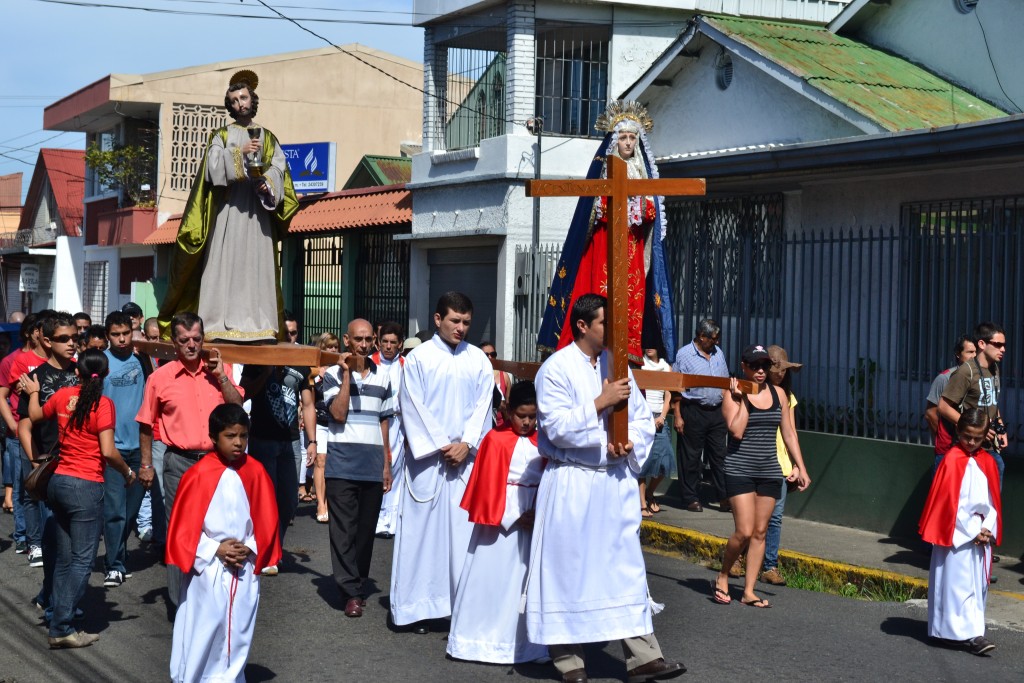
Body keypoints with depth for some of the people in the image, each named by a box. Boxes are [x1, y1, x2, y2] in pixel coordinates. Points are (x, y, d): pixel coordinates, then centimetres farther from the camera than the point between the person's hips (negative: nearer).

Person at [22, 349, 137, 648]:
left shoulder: (63, 395, 4)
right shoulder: (103, 404, -13)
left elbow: (35, 415, 24)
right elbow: (108, 452, -18)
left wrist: (33, 392, 43)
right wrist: (128, 472, -1)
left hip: (58, 481, 6)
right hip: (86, 488, -6)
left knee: (64, 557, 14)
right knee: (82, 560, -2)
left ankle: (58, 623, 14)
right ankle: (62, 629, -7)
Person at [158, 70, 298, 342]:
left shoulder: (268, 137, 17)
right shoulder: (222, 135, 11)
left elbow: (279, 169, 5)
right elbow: (213, 165, -5)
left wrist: (267, 183, -14)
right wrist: (239, 153, -16)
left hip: (259, 208, 2)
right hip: (229, 208, -2)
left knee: (258, 266, -2)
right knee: (226, 263, -9)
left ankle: (257, 325, -4)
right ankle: (219, 326, -11)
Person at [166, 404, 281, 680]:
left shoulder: (255, 472, 0)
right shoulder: (199, 475, -10)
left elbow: (266, 522, 7)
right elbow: (184, 526, -6)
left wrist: (249, 550, -7)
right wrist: (216, 550, -13)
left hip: (245, 571, 3)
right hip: (207, 570, -3)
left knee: (237, 634, 9)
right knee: (201, 634, 0)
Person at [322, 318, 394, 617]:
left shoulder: (383, 377, 11)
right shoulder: (334, 374, 0)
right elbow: (339, 414, -13)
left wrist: (387, 463, 14)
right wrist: (347, 373, -13)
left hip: (373, 464, 3)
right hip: (342, 463, -3)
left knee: (367, 528, 6)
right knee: (344, 529, -4)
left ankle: (359, 584, 17)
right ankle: (351, 592, -3)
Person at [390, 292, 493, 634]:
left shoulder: (478, 360, 10)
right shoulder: (418, 358, 1)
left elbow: (483, 406, 7)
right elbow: (413, 408, -3)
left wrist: (466, 444, -7)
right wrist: (440, 446, -9)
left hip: (466, 458, 2)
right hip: (427, 457, -2)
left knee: (464, 529, -1)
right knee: (422, 528, -1)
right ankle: (418, 606, 4)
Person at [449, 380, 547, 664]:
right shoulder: (496, 440, -9)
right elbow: (488, 484, -10)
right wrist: (513, 518, -11)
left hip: (533, 518, 4)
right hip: (501, 517, -4)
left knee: (526, 581, 8)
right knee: (492, 578, 2)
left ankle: (526, 643, 15)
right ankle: (480, 638, 12)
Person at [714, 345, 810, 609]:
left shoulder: (778, 393, 8)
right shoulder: (732, 393, -5)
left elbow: (789, 433, 13)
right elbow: (736, 431, -17)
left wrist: (801, 468, 11)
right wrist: (742, 399, -15)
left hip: (770, 472, 5)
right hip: (740, 470, -5)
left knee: (760, 532, 5)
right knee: (744, 532, -10)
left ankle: (749, 590, 11)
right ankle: (722, 577, 12)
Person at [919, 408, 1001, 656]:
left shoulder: (988, 462, 8)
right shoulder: (952, 461, -10)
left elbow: (993, 501, 11)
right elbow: (950, 502, -13)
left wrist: (988, 529, -4)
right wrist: (972, 531, -13)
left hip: (982, 534, 7)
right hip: (958, 534, -6)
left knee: (978, 585, 10)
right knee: (960, 584, -8)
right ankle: (970, 633, -10)